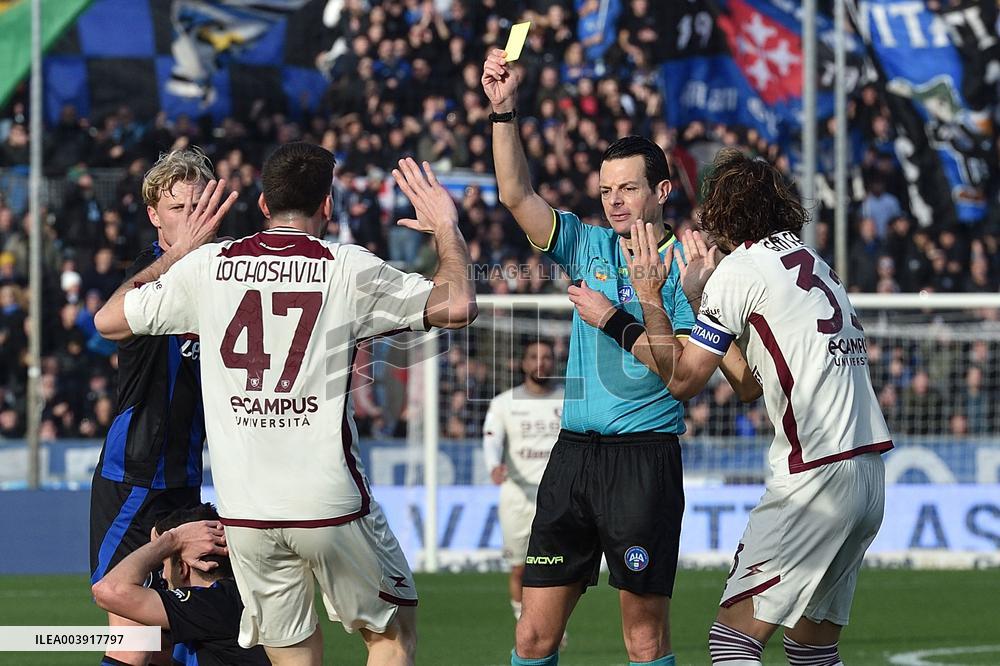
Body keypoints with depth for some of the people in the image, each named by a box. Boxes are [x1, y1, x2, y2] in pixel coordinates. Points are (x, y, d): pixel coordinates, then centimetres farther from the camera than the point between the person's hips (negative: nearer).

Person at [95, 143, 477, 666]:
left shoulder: (206, 265, 4)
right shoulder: (348, 268, -3)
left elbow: (108, 321, 16)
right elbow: (457, 305, -1)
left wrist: (177, 252, 27)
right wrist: (446, 229, 15)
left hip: (242, 509, 3)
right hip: (331, 504, -3)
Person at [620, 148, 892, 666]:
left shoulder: (740, 269, -4)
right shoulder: (810, 260, 19)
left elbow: (682, 379, -3)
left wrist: (649, 296, 7)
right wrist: (700, 294, 33)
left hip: (817, 477, -8)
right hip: (869, 478, 8)